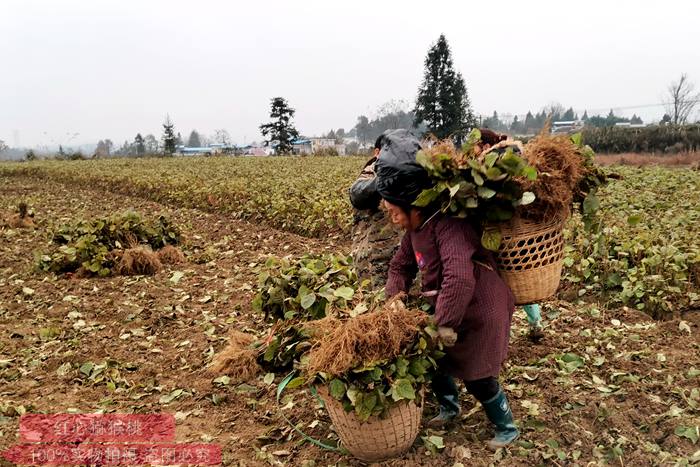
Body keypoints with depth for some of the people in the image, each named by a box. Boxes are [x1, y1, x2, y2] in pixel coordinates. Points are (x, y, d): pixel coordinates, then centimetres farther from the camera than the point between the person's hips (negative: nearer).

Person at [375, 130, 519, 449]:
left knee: (477, 377, 2)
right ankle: (449, 407, 42)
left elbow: (459, 277, -41)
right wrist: (394, 301, -3)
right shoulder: (415, 230, 2)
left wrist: (446, 322, -35)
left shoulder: (447, 225, -31)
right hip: (446, 311, 9)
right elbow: (400, 266, 13)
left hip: (480, 312, -9)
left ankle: (507, 428, 26)